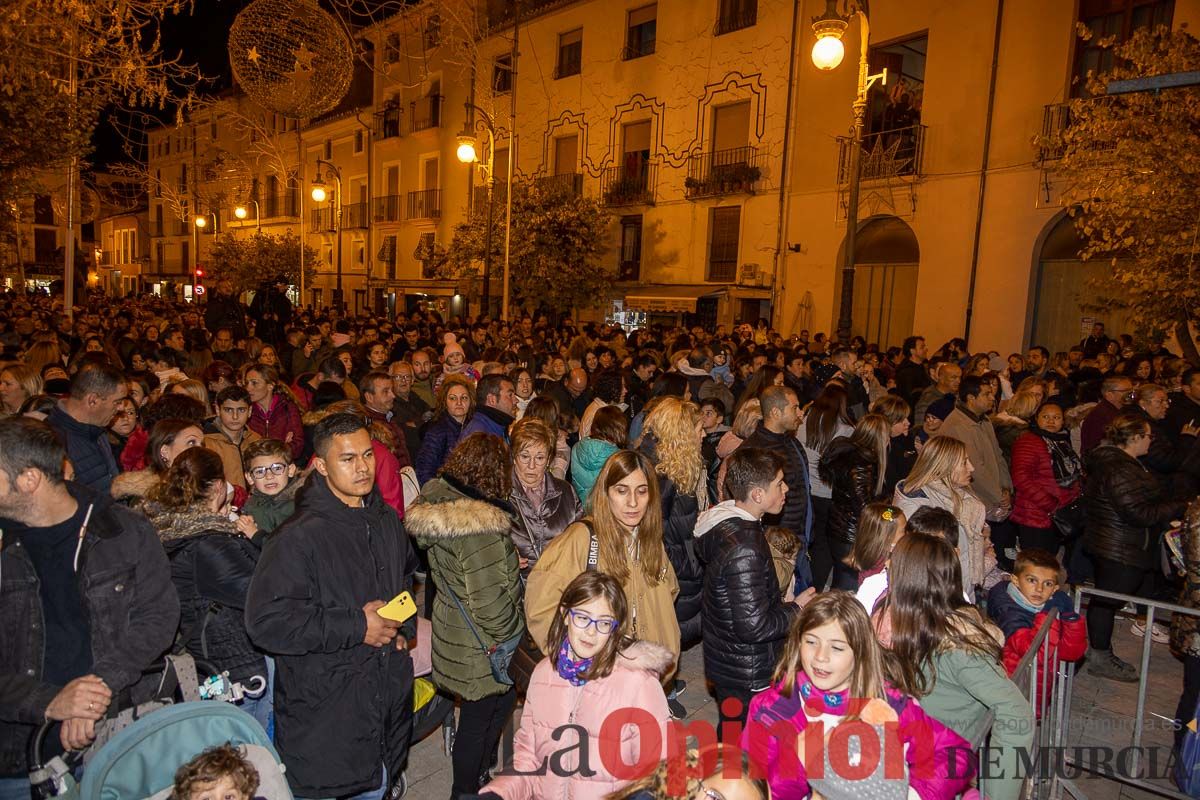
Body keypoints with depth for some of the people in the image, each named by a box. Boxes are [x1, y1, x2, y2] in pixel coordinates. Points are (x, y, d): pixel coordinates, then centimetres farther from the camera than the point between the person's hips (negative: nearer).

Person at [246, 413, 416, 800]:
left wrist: (400, 622, 6)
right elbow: (265, 621, -26)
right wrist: (357, 626, -23)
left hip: (387, 697, 7)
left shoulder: (387, 522, 5)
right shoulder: (300, 536, -20)